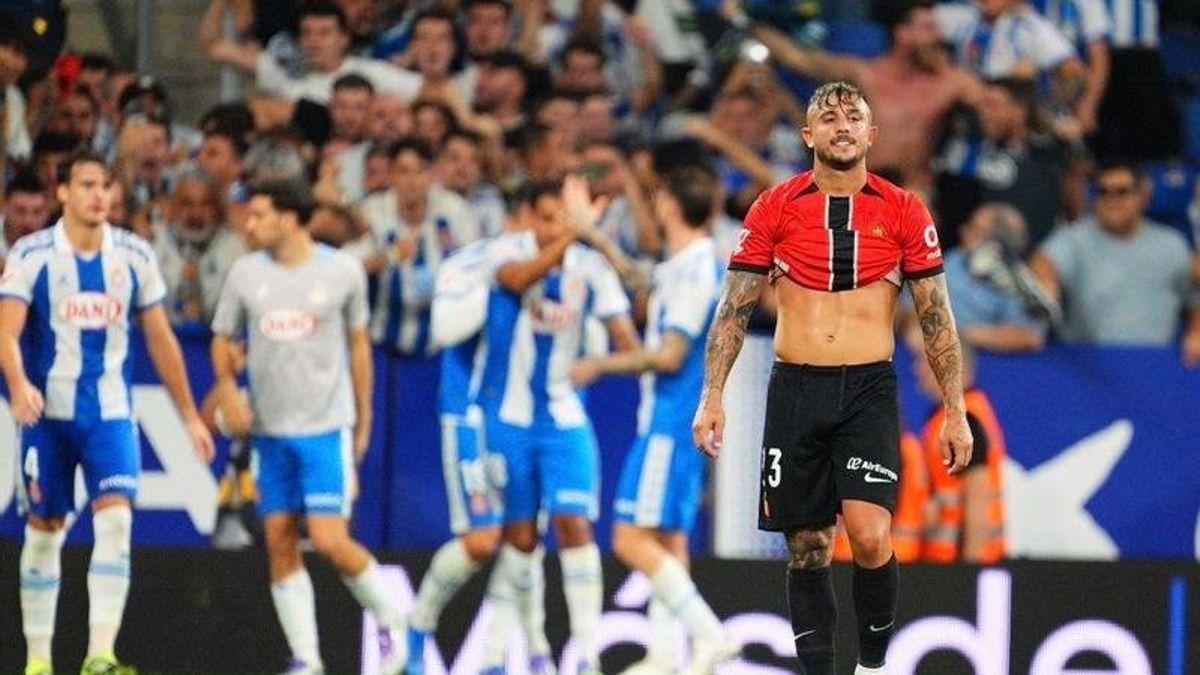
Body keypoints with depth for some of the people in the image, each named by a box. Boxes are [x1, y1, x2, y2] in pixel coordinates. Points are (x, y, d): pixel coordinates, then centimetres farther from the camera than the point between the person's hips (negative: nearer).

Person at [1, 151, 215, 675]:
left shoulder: (133, 256, 4)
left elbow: (160, 339, 12)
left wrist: (189, 416, 12)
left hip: (110, 415, 1)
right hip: (47, 414, -1)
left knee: (115, 519, -16)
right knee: (44, 532, 4)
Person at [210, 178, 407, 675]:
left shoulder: (342, 271, -2)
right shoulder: (246, 274, 3)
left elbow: (358, 342, 8)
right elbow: (222, 338, 11)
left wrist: (363, 419, 11)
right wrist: (227, 389, -8)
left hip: (327, 428, -3)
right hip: (269, 429, 4)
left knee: (330, 540, -14)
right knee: (280, 543, 1)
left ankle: (389, 619, 9)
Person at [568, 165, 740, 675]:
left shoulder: (694, 270, -16)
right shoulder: (688, 265, 13)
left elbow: (669, 355, -20)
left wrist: (600, 365, -9)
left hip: (670, 422, -10)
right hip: (672, 420, 10)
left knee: (633, 539, -13)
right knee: (667, 541, 10)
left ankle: (709, 634, -19)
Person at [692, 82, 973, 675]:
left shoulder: (903, 211, 3)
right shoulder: (775, 208, 4)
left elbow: (936, 317, 8)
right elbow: (734, 308, 7)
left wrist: (955, 411, 4)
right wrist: (712, 398, -1)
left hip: (869, 388, -1)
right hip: (795, 387, 1)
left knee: (870, 536, -17)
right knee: (807, 548, 4)